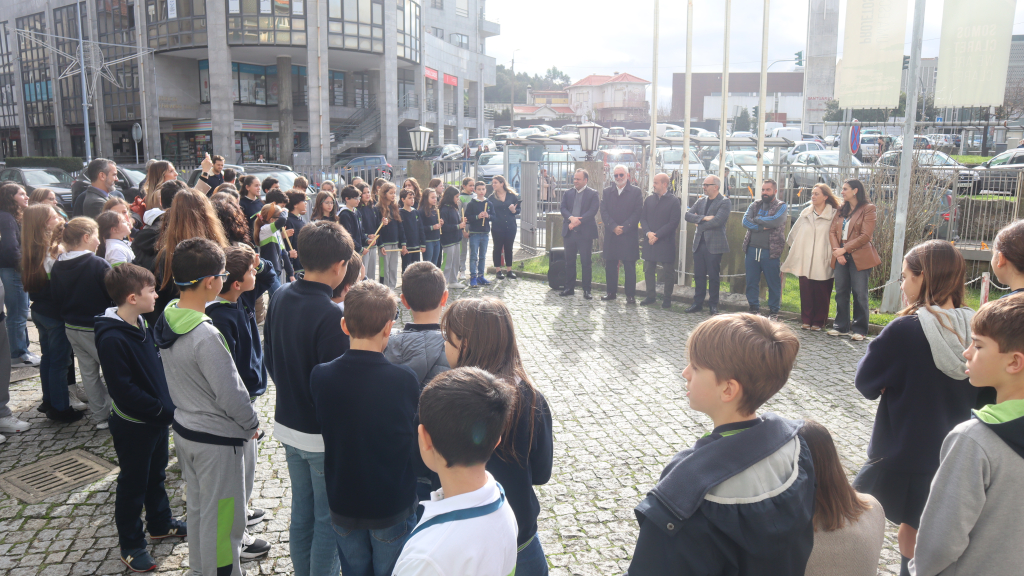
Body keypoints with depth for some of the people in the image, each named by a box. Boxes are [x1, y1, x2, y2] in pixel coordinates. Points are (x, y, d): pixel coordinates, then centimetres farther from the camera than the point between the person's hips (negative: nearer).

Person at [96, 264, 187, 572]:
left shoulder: (142, 325, 2)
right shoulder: (112, 338, -25)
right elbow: (123, 390, -26)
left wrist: (168, 404, 2)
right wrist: (161, 410, -21)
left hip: (158, 418, 8)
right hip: (133, 425, -8)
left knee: (156, 475, 24)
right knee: (133, 484, 9)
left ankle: (161, 523, 42)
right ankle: (131, 544, 25)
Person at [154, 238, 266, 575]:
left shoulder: (167, 318, -4)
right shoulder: (206, 336, -30)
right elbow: (231, 394, -23)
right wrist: (252, 424, -7)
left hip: (183, 427, 9)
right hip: (216, 438, -9)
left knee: (199, 504, 26)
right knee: (220, 512, 9)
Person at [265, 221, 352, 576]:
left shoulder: (280, 297, -2)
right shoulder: (330, 315, -26)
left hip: (287, 424, 8)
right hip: (323, 435, -8)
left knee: (301, 513, 22)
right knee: (329, 520, 9)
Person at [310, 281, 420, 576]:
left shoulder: (320, 377, -16)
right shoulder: (405, 380, -23)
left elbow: (320, 422, 0)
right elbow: (416, 435, -9)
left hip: (343, 505, 3)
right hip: (393, 507, -3)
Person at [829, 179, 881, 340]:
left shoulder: (868, 209, -4)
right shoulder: (841, 210, 15)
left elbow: (866, 236, -12)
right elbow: (832, 231, 7)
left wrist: (845, 249, -14)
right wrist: (836, 250, -8)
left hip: (859, 257, -6)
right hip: (841, 256, 6)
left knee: (859, 294, -2)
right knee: (841, 292, 7)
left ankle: (859, 329, 5)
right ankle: (841, 327, 15)